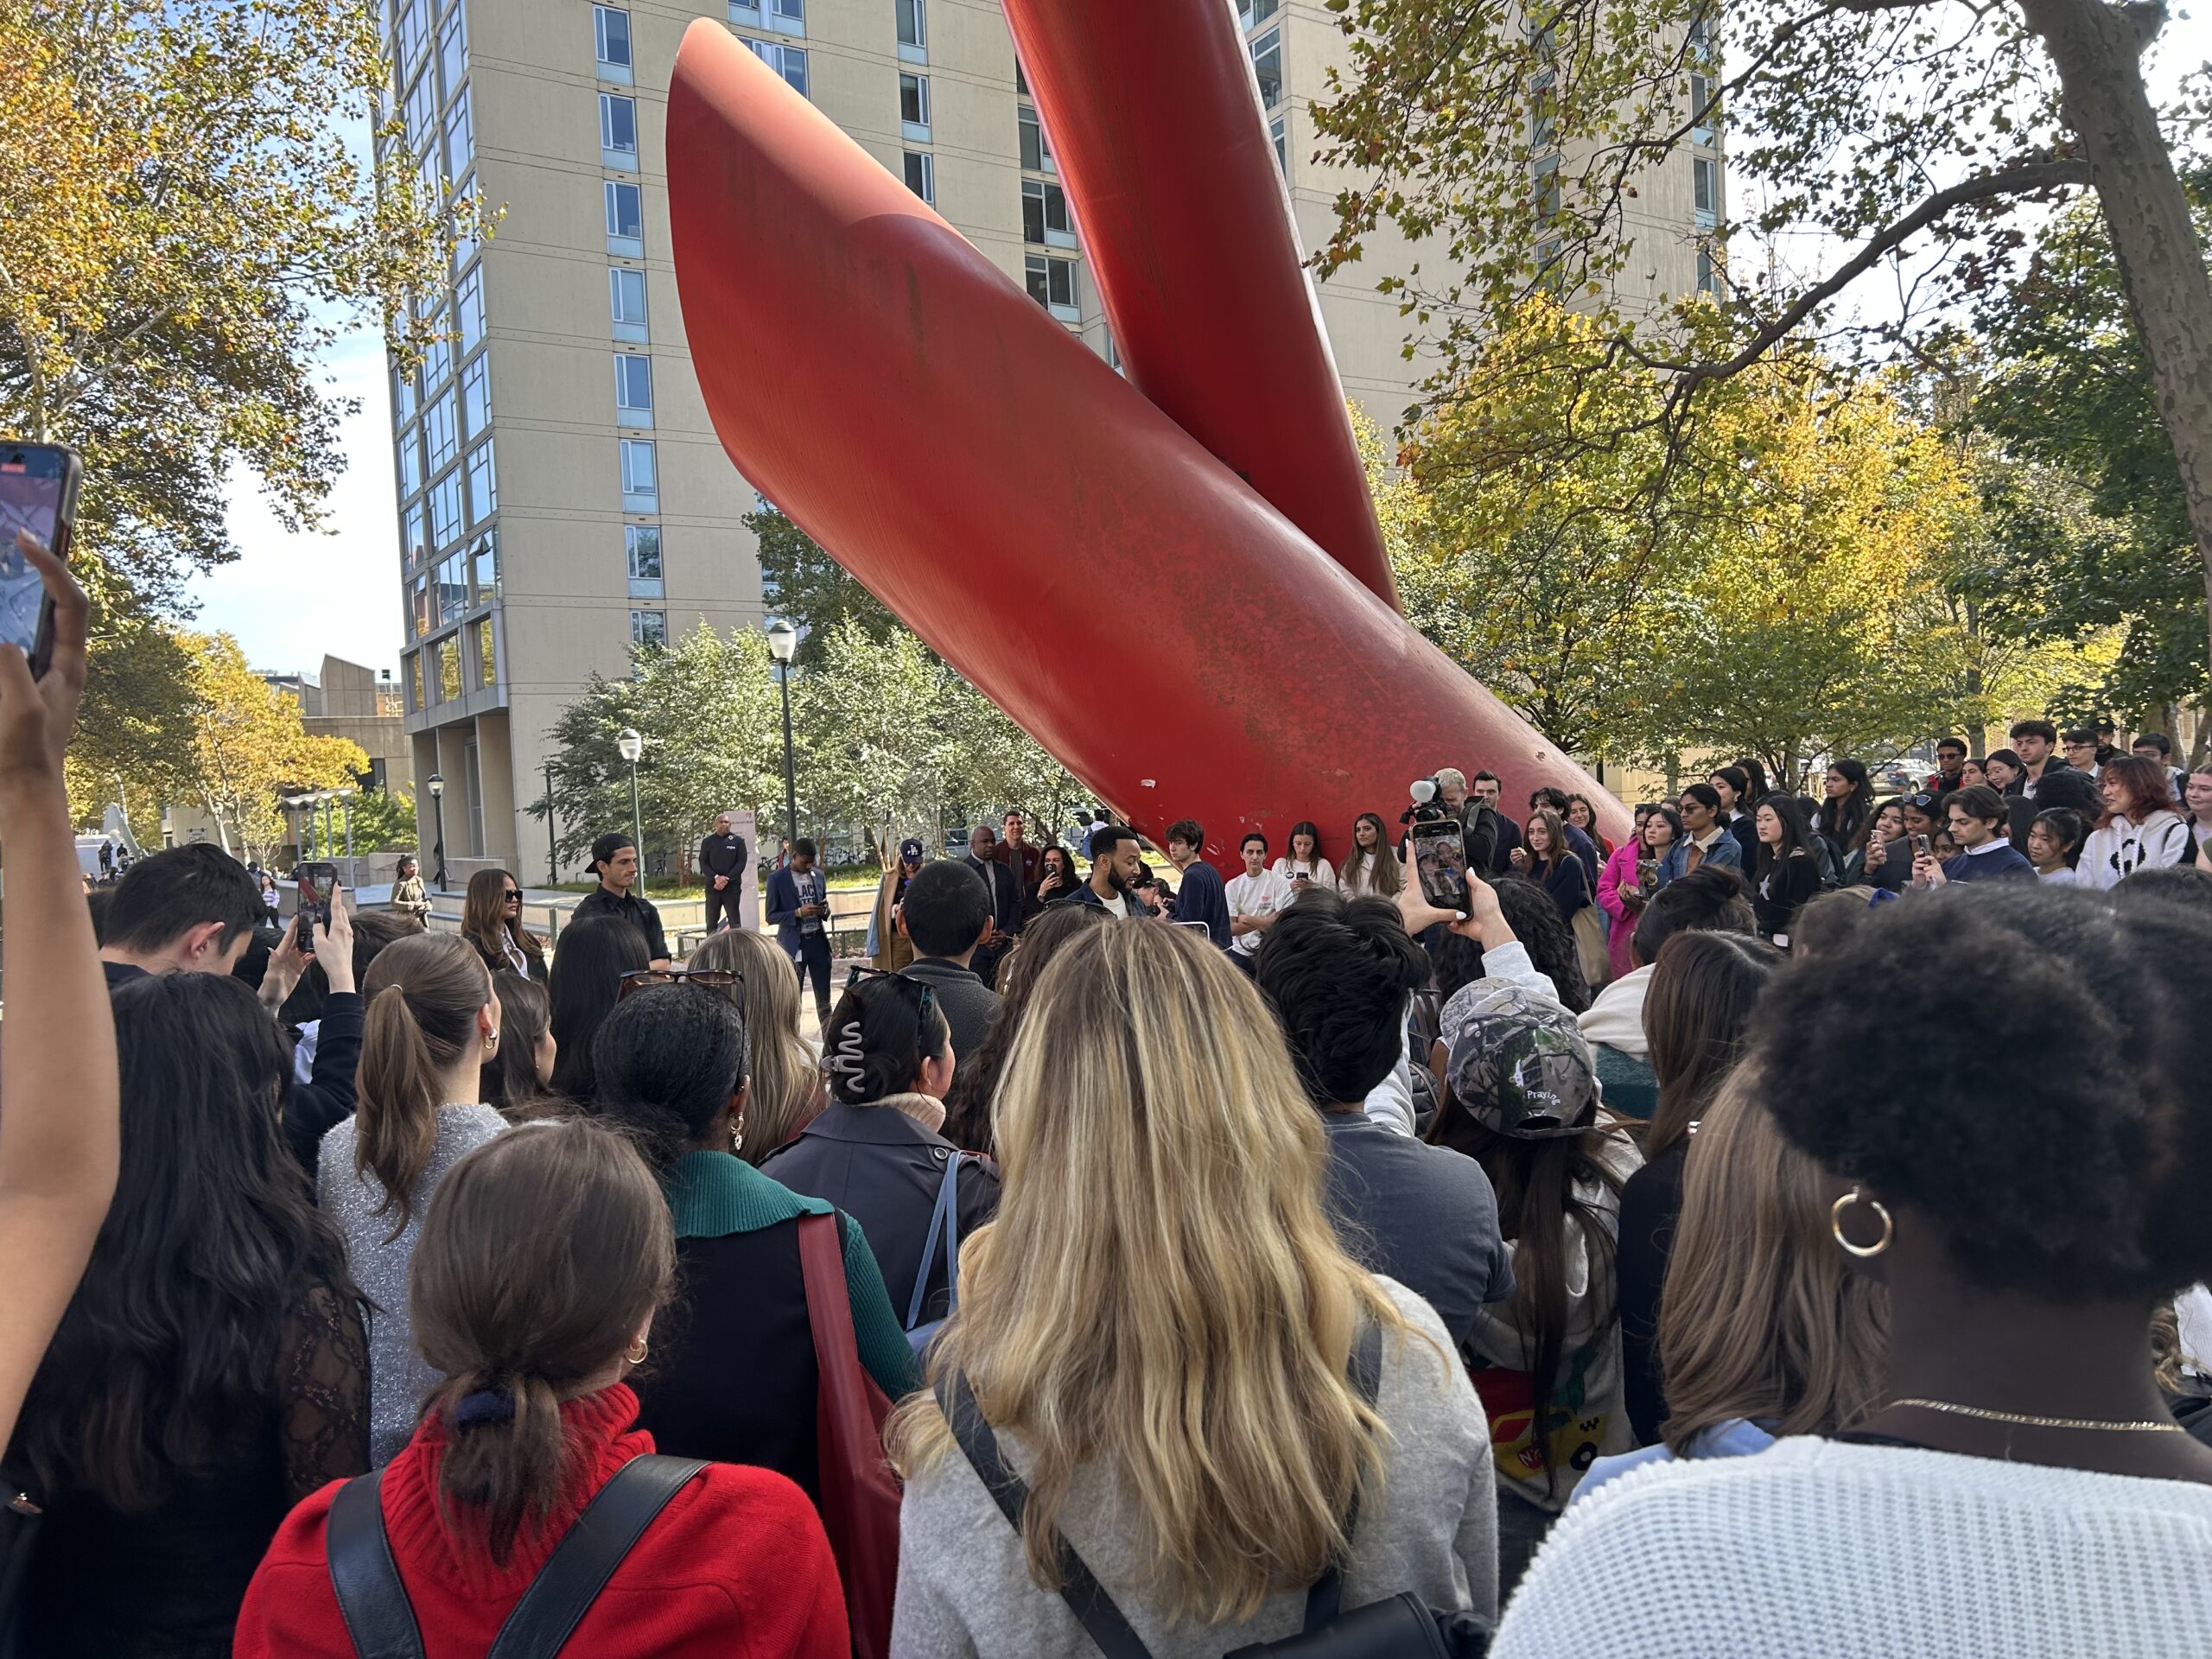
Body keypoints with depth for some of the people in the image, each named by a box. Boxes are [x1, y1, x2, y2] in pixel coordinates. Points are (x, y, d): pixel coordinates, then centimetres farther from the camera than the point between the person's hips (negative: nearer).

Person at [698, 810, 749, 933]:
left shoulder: (738, 841, 4)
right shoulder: (708, 842, 8)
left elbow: (741, 862, -3)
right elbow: (703, 863, 2)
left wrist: (727, 878, -14)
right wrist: (716, 877, -15)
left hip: (732, 886, -2)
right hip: (712, 886, 2)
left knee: (734, 920, -2)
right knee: (711, 920, 4)